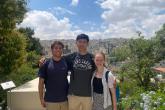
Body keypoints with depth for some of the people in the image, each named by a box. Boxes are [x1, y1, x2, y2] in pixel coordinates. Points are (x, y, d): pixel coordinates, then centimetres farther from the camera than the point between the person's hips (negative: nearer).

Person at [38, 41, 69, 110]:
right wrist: (41, 98, -2)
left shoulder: (66, 62, -1)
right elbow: (41, 82, -1)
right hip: (51, 100, -1)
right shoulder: (46, 64, -4)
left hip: (65, 99, 2)